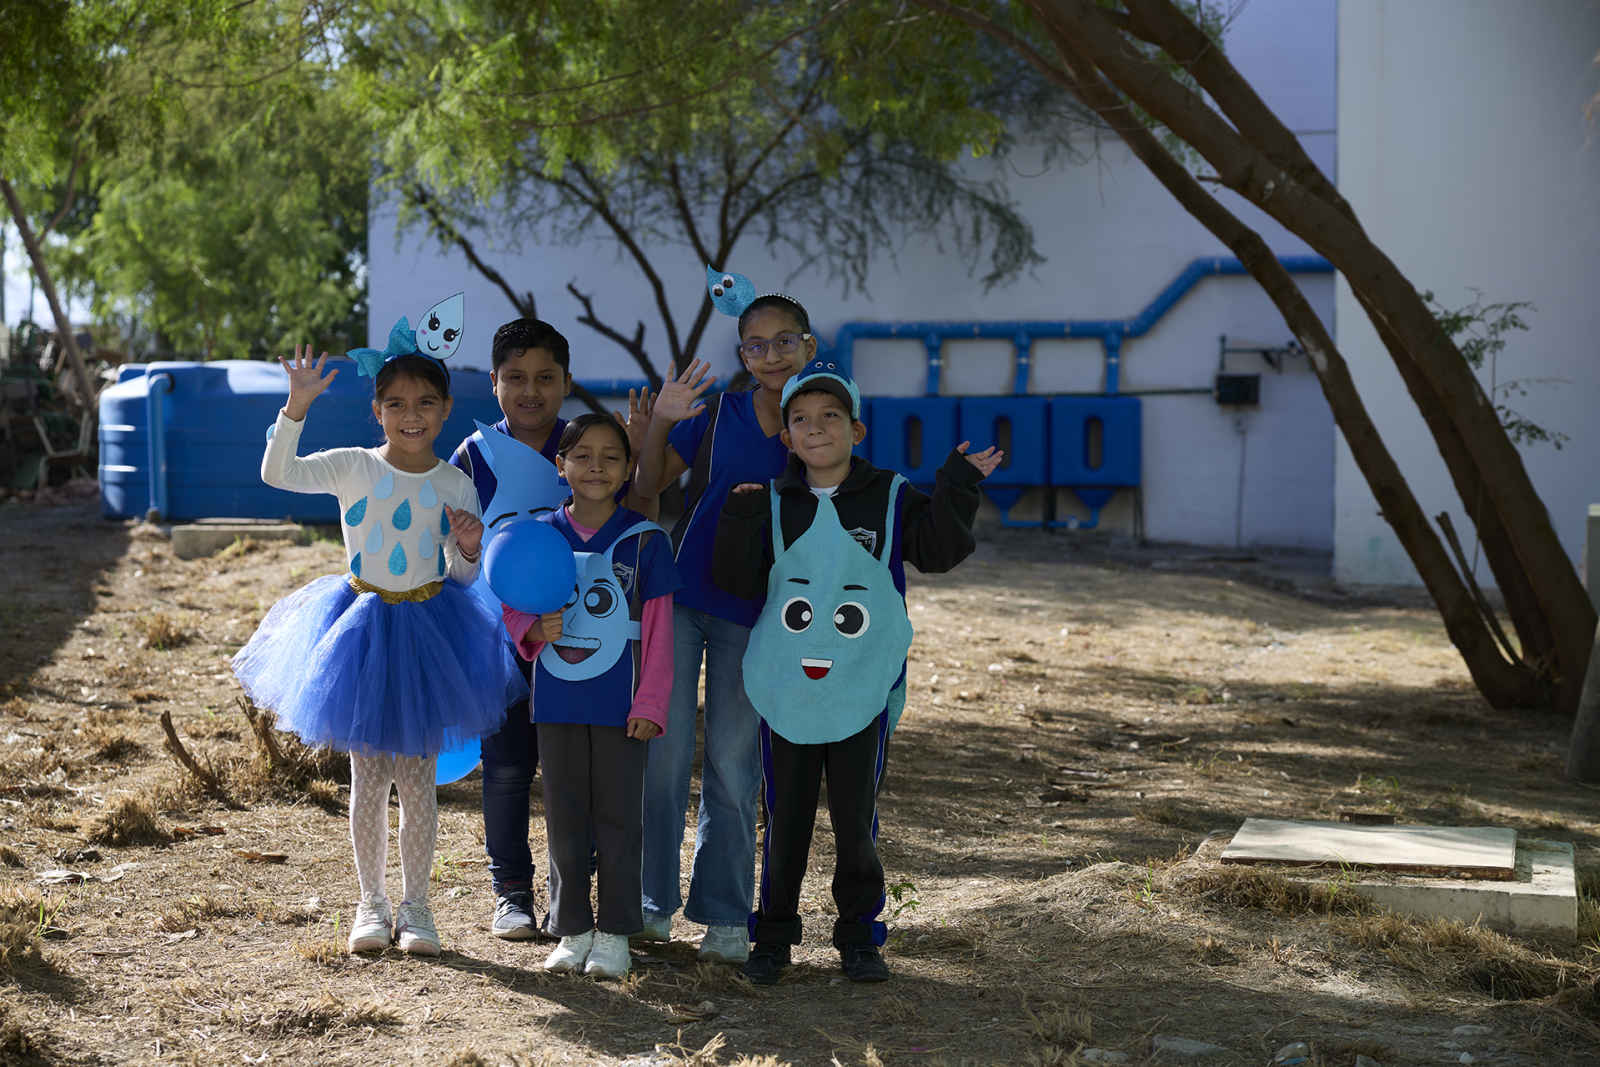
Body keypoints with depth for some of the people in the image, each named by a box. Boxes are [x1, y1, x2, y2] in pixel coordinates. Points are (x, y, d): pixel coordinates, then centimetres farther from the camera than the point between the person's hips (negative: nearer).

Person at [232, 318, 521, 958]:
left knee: (417, 777, 6)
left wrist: (469, 548, -18)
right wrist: (297, 406, -30)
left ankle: (414, 904, 17)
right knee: (368, 778, 6)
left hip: (428, 626, 1)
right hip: (362, 623, -1)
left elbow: (463, 575, 4)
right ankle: (371, 902, 19)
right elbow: (277, 473, -20)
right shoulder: (352, 468, -6)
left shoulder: (455, 486, -2)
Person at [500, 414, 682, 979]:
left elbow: (657, 630, -2)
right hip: (557, 700, 2)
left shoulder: (643, 541, -3)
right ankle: (572, 929, 20)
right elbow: (513, 609, 9)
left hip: (619, 704, -2)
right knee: (564, 816, 9)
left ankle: (615, 932, 15)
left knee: (618, 815, 4)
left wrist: (650, 704, -6)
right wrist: (534, 630, -14)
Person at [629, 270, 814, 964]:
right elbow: (646, 490, 2)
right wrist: (660, 420, -12)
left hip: (753, 615, 0)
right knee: (665, 749, 1)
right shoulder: (716, 414, 0)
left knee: (733, 765, 5)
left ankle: (725, 914, 16)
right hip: (678, 597, 0)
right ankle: (653, 899, 15)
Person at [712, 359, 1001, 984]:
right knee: (785, 818, 9)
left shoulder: (890, 499, 1)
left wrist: (956, 489, -16)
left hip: (863, 690, -1)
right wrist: (740, 519, -13)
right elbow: (737, 580, -1)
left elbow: (937, 551, -9)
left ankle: (859, 936, 20)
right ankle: (773, 936, 20)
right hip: (785, 688, 1)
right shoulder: (773, 504, 3)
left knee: (856, 818, 7)